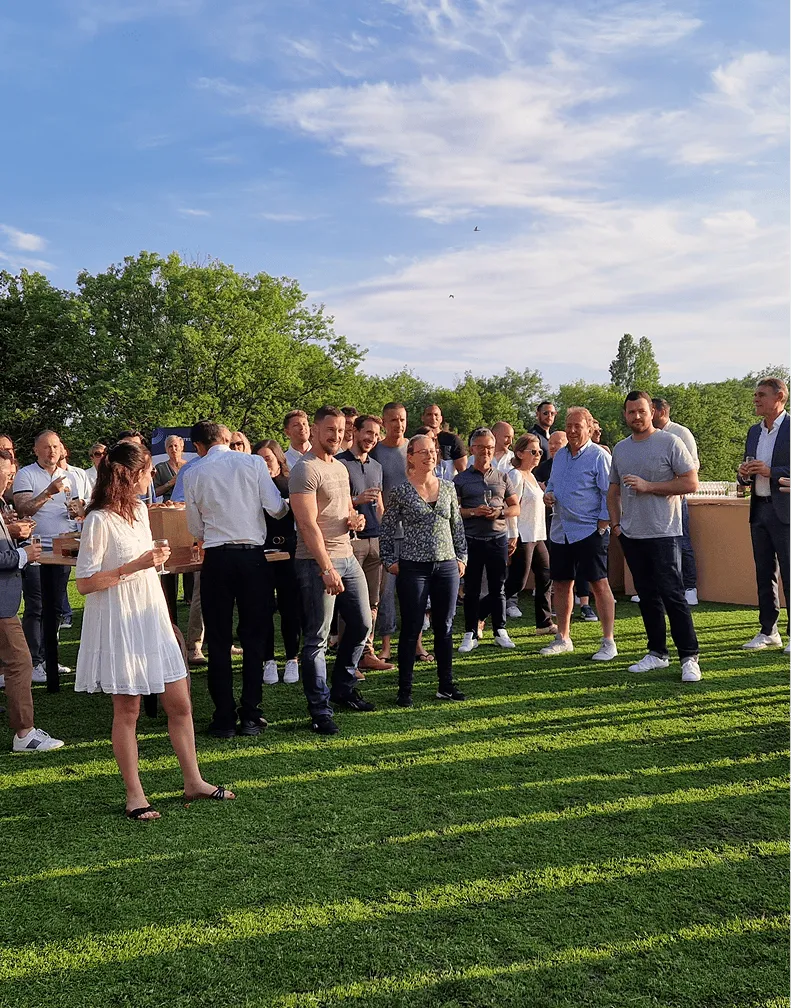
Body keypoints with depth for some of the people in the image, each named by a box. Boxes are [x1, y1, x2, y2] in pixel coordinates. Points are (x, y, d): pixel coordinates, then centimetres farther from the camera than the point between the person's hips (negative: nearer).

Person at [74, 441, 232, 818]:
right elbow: (85, 583, -16)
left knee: (180, 703, 8)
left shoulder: (140, 510, 10)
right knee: (127, 709, 3)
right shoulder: (99, 521, -14)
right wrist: (134, 567, -19)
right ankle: (134, 795, 15)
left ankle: (193, 781, 21)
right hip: (119, 624, -7)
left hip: (151, 618, 7)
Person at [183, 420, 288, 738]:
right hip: (252, 556, 0)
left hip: (216, 560, 0)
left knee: (218, 641, 8)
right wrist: (287, 504, 18)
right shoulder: (254, 463, 0)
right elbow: (276, 508, -5)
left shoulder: (193, 474, 3)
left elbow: (196, 529, 10)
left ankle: (224, 719, 10)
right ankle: (251, 717, 10)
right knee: (254, 639, 8)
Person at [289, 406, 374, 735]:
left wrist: (356, 518, 4)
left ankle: (342, 688, 33)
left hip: (347, 557, 9)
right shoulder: (305, 469, -12)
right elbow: (308, 524, -19)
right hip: (318, 561, -9)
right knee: (317, 638, -2)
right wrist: (327, 569, -23)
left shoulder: (341, 467, 16)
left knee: (361, 625, 15)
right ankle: (320, 710, 7)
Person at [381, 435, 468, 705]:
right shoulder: (401, 491, -3)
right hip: (413, 568, -4)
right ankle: (405, 689, 11)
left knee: (445, 627, 9)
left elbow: (457, 525, 14)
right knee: (411, 628, 0)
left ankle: (446, 684, 21)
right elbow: (387, 528, 2)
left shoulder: (447, 488, 8)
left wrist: (461, 557, 11)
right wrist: (390, 561, -3)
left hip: (447, 566, 4)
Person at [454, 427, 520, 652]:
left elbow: (516, 507, 11)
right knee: (471, 589, 4)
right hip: (471, 540, -2)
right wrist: (473, 512, -16)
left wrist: (500, 512, -9)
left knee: (498, 587, 8)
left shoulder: (502, 477, 10)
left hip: (498, 538, 2)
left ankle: (500, 630, 19)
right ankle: (470, 633, 13)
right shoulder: (461, 479, 3)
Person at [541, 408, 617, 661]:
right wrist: (548, 494, 4)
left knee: (599, 584, -4)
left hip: (589, 531, -7)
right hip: (560, 532, 7)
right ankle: (563, 639, 25)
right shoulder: (559, 456, 14)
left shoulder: (599, 456, -7)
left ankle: (608, 642, 4)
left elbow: (609, 493, -10)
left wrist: (602, 525, -14)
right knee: (561, 584, 12)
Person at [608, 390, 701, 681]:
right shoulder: (619, 449, 12)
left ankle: (689, 657, 0)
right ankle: (657, 653, 22)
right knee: (647, 596, 12)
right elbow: (614, 490, 20)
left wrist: (648, 486, -16)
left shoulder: (670, 442, -6)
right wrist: (615, 523, 8)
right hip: (631, 536, 6)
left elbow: (691, 483, -11)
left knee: (672, 595, -8)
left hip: (664, 534, -6)